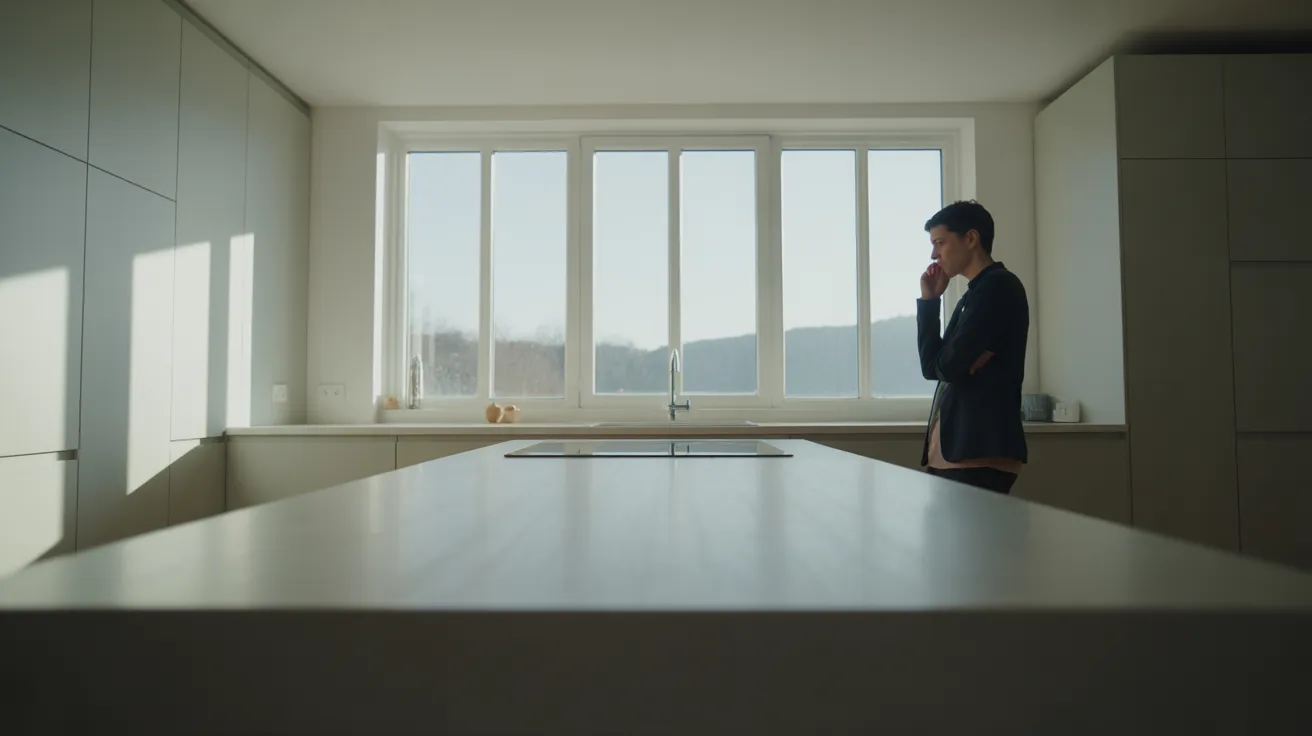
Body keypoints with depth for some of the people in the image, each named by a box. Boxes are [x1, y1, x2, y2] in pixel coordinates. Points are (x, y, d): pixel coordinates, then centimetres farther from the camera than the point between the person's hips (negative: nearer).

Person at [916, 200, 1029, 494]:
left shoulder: (998, 286, -9)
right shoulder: (974, 294, 18)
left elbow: (947, 366, -17)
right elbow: (932, 366, 13)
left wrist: (951, 362, 6)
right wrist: (928, 301, 9)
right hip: (955, 449, 9)